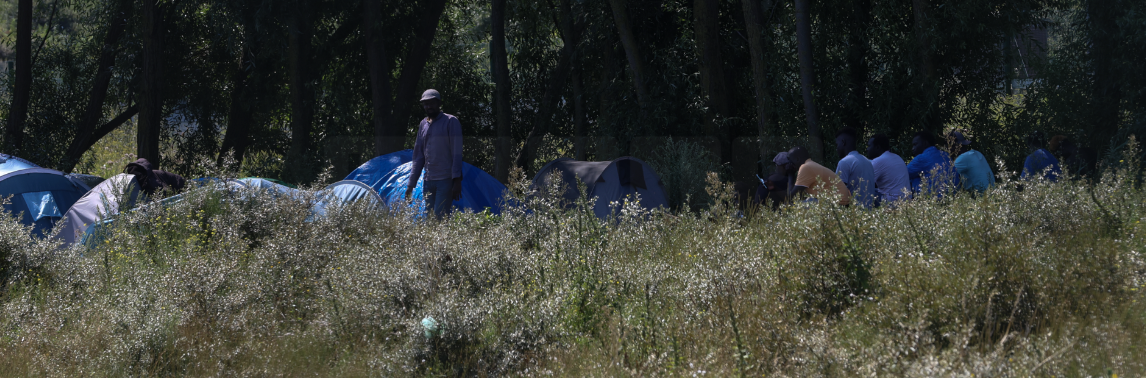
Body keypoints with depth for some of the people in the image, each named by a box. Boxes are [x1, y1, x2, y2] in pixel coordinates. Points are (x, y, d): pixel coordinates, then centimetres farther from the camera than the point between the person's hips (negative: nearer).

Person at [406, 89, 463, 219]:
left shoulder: (450, 122, -4)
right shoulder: (423, 124, 15)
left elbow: (456, 153, -9)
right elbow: (418, 156, 19)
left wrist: (457, 180, -16)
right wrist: (411, 184, 15)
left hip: (445, 180, -7)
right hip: (429, 180, 7)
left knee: (440, 218, -16)